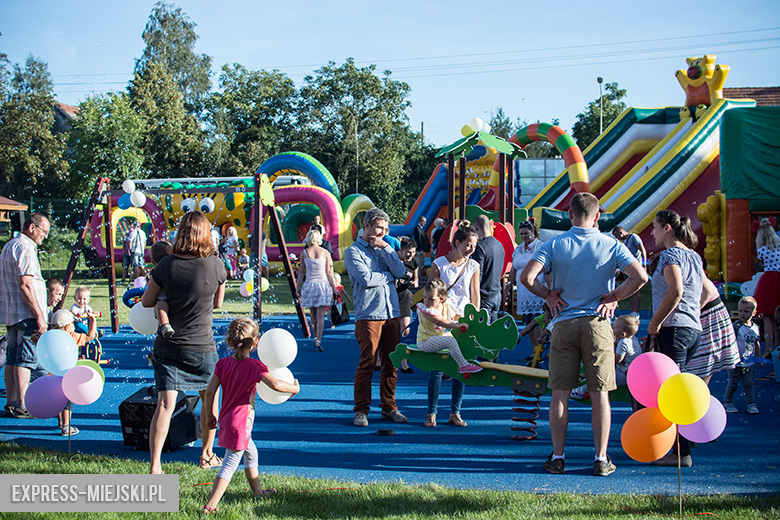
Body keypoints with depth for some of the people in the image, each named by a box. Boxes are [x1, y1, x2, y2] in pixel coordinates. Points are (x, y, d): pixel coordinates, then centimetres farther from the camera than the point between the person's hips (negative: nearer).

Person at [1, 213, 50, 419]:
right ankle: (21, 406, -9)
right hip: (25, 314, -10)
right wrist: (40, 316, -19)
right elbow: (25, 285, -20)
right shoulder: (25, 248, -13)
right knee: (26, 359, -8)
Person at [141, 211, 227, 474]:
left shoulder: (166, 265, -8)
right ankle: (207, 454, 33)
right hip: (202, 347, 0)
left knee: (165, 404, -2)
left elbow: (147, 302, 2)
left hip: (167, 345, 0)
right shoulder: (214, 265, -9)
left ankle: (155, 465, -12)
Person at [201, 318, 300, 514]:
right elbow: (275, 384, -24)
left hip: (227, 419, 8)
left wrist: (210, 416, 14)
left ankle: (258, 490, 44)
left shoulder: (223, 364, 3)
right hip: (240, 423, -8)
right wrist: (294, 388, -5)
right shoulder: (254, 366, -14)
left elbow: (210, 391, 3)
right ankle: (211, 504, -12)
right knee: (230, 464, -5)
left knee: (250, 452, 28)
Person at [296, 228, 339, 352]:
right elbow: (329, 273, 1)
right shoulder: (325, 253, 1)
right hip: (323, 284, -1)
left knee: (313, 315, 12)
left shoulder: (304, 253, 2)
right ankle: (318, 341, -14)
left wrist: (298, 288, 11)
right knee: (320, 315, -3)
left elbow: (301, 272, 4)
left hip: (309, 285, 1)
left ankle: (315, 339, 18)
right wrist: (334, 288, 8)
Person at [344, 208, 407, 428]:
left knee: (391, 363, 7)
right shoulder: (354, 252, 2)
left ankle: (389, 407, 15)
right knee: (367, 362, -6)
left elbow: (400, 272, 3)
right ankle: (361, 410, 1)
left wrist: (386, 248, -3)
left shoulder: (384, 249, 19)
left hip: (392, 314, 6)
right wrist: (389, 276, 1)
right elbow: (366, 278, -13)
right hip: (368, 315, -5)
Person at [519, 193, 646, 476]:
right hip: (597, 324, 0)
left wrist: (549, 295, 4)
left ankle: (557, 457, 9)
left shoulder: (554, 245, 0)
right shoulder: (611, 245, 0)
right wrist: (613, 297, 1)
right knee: (599, 394, 4)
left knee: (560, 394, 6)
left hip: (564, 323, 0)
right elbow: (640, 277, -10)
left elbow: (526, 277, -11)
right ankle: (601, 459, 6)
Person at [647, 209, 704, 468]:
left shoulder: (670, 254, -9)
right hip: (694, 329, 9)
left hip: (674, 328, -9)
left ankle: (682, 453, -8)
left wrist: (655, 323, -17)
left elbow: (675, 290, -23)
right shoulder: (694, 256, 17)